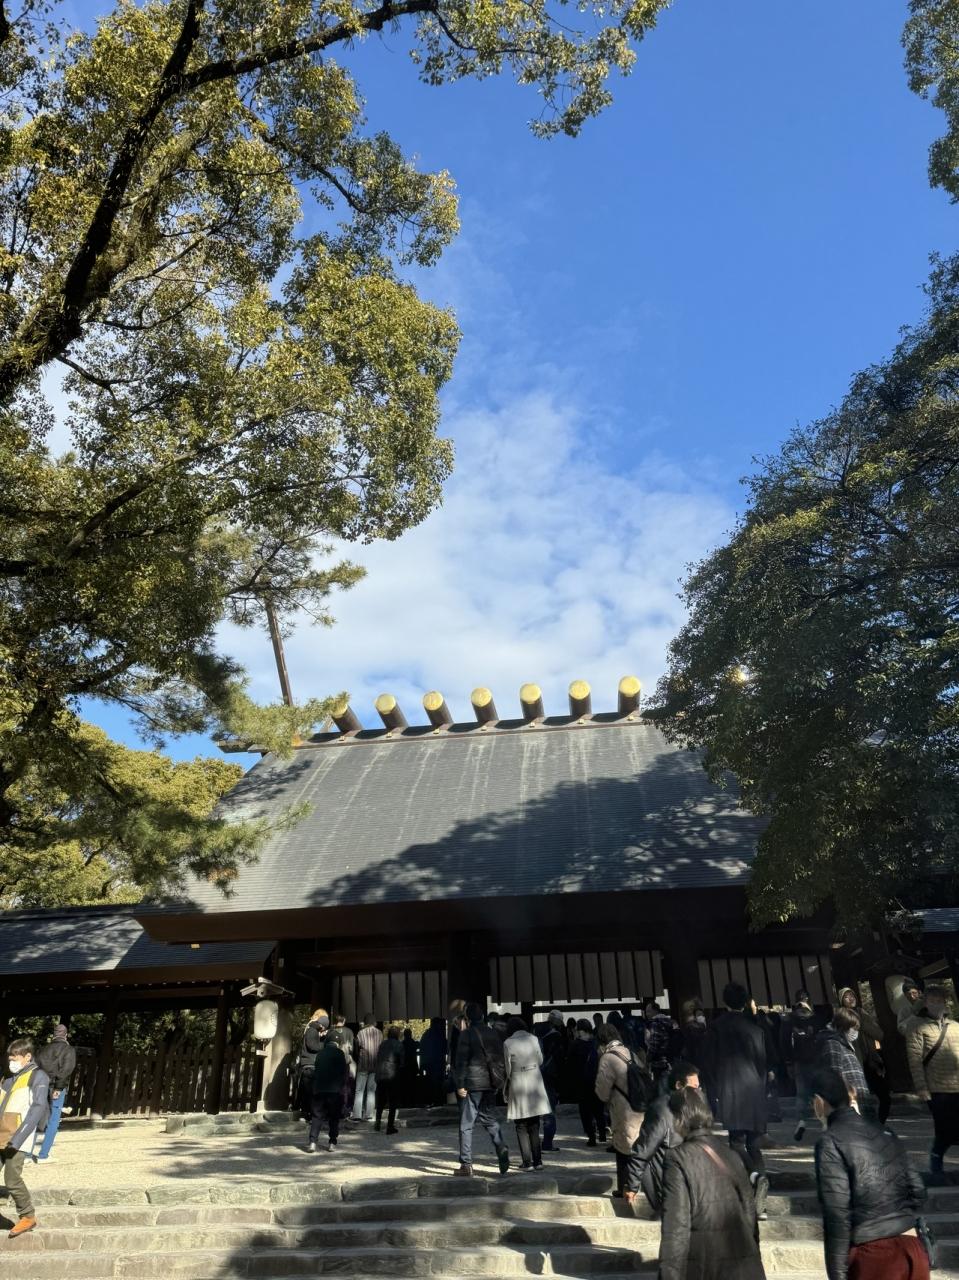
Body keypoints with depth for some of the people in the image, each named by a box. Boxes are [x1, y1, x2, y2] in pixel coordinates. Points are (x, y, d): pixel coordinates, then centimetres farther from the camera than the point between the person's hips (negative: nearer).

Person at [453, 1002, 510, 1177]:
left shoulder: (466, 1034, -9)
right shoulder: (493, 1034, 9)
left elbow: (461, 1061, -13)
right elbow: (500, 1059, 11)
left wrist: (460, 1085, -9)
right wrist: (498, 1082, 15)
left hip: (471, 1084, -5)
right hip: (490, 1085, 6)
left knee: (466, 1125, 2)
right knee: (490, 1120, 16)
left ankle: (466, 1165, 3)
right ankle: (501, 1149, -4)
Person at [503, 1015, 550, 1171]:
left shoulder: (508, 1043, -10)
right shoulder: (533, 1039, -2)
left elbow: (508, 1068, -4)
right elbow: (540, 1061, 8)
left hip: (518, 1085, -3)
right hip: (535, 1083, 3)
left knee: (521, 1127, 8)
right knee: (534, 1126, 15)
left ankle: (528, 1162, 4)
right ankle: (538, 1161, 15)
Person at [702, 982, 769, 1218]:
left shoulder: (717, 1027, -2)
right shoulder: (755, 1028, 2)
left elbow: (710, 1060, 0)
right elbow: (763, 1061, 6)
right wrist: (761, 1090, 17)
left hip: (730, 1092, -3)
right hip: (754, 1091, 3)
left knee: (737, 1142, 1)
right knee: (754, 1143, 11)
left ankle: (755, 1175, -26)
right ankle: (759, 1204, 6)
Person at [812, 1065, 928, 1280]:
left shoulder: (831, 1143, -11)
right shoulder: (884, 1132, 10)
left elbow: (837, 1215, -13)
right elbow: (918, 1191, 14)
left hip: (873, 1256, -6)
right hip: (913, 1250, 6)